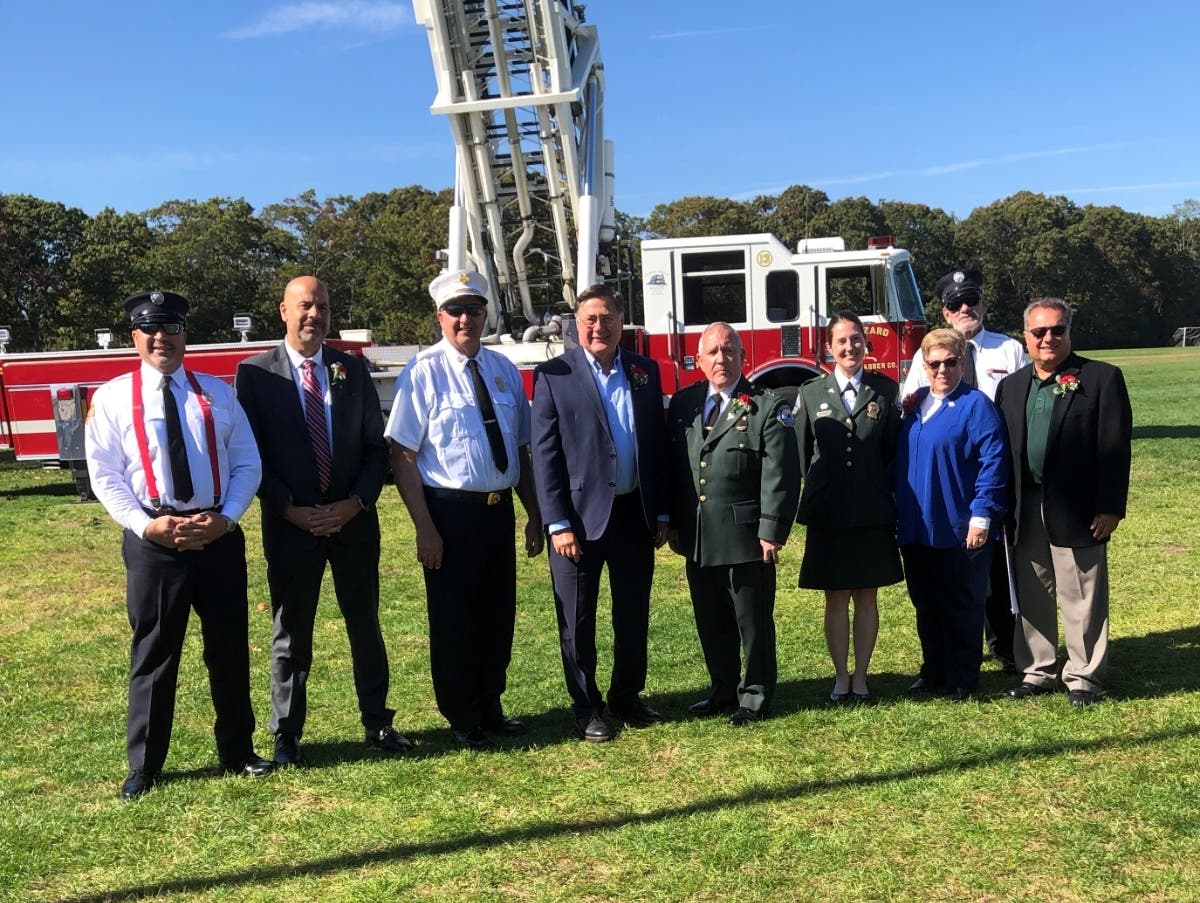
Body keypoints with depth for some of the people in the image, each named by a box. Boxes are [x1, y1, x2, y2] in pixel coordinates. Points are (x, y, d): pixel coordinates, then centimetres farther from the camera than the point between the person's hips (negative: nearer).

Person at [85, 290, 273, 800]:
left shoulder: (217, 393, 9)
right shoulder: (113, 397, 2)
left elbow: (247, 463, 5)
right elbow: (104, 475, -3)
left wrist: (225, 518, -10)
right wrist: (147, 525, -15)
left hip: (220, 534, 2)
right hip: (152, 539, -2)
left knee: (229, 648, 11)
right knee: (153, 653, 6)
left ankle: (237, 750, 27)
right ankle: (143, 767, 20)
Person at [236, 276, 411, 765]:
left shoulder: (352, 369, 5)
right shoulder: (255, 372, -3)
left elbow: (376, 445, 5)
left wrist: (357, 502, -9)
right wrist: (289, 510, -13)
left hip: (354, 518, 3)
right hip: (290, 523, -2)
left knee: (365, 626, 12)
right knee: (291, 632, 7)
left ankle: (377, 722, 25)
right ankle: (286, 735, 20)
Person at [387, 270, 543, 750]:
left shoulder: (504, 369, 7)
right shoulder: (424, 372, -9)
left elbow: (521, 448, 12)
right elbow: (403, 455, -12)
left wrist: (534, 515, 10)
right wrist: (425, 528, -16)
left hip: (500, 509, 5)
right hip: (450, 512, -5)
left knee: (499, 615, 16)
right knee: (454, 621, 8)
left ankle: (490, 707, 35)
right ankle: (462, 720, 26)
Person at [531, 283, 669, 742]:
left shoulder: (645, 372, 7)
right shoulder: (553, 375, -4)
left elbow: (658, 445, 8)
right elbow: (545, 454, -8)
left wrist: (661, 514, 5)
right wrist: (558, 523, -13)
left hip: (635, 513, 4)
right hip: (580, 515, -3)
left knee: (634, 614, 13)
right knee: (578, 619, 7)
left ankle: (627, 696, 30)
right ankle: (586, 706, 22)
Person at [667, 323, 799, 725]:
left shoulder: (769, 408, -5)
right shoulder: (683, 404, 8)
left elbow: (780, 476, -10)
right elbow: (672, 468, 11)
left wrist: (771, 532, -15)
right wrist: (674, 524, 9)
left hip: (745, 538, -5)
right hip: (697, 538, 5)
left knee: (753, 623, 7)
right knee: (711, 623, 16)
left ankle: (755, 697, 22)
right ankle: (724, 690, 32)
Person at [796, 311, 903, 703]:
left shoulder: (886, 391, 3)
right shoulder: (811, 393, 4)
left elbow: (894, 450, 3)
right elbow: (802, 454, 7)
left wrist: (884, 494, 0)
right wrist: (820, 489, 6)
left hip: (873, 512, 0)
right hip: (828, 514, 0)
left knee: (867, 597, 8)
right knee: (836, 599, 7)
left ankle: (861, 677, 19)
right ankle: (841, 678, 18)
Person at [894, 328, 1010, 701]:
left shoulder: (976, 405, -8)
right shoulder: (915, 404, 11)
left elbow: (993, 461, -13)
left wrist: (982, 516, -17)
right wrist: (898, 513, 11)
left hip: (960, 529, -6)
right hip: (916, 528, 6)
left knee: (962, 607, 6)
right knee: (926, 605, 14)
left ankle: (963, 681, 17)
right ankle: (933, 672, 28)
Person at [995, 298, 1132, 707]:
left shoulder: (1102, 379, -3)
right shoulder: (1011, 386, 11)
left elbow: (1115, 447, -8)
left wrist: (1110, 507, -12)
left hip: (1076, 510, -4)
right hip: (1025, 511, 5)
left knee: (1082, 599, 4)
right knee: (1031, 597, 13)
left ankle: (1083, 676, 17)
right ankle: (1036, 672, 25)